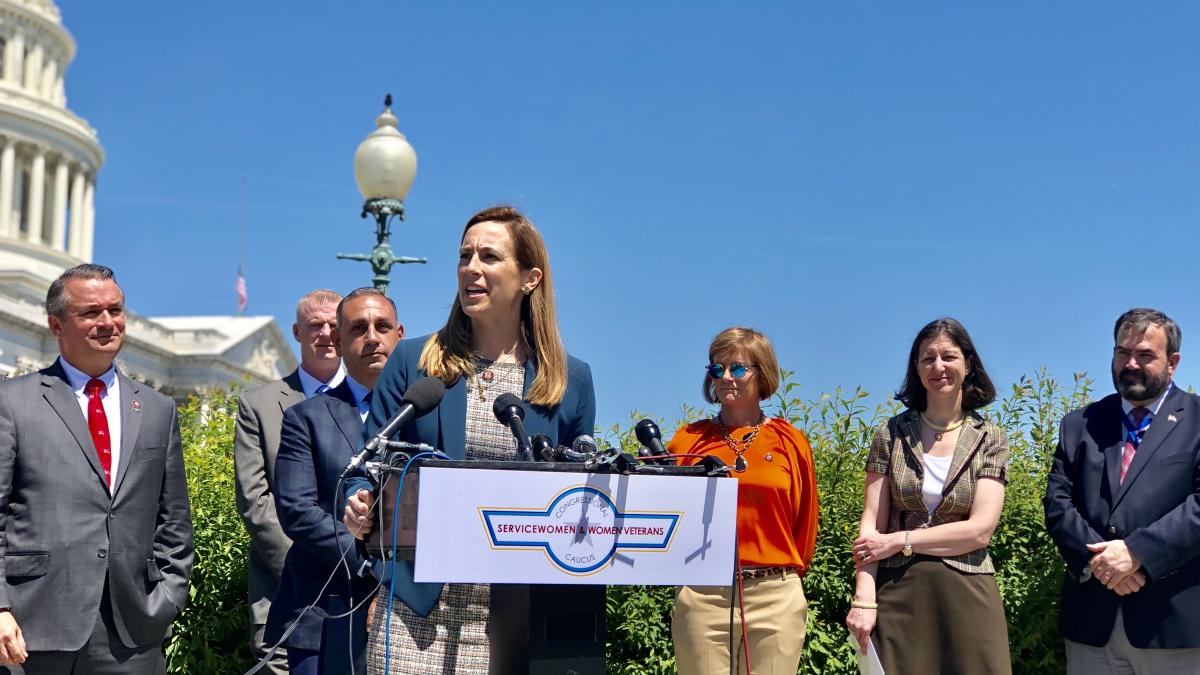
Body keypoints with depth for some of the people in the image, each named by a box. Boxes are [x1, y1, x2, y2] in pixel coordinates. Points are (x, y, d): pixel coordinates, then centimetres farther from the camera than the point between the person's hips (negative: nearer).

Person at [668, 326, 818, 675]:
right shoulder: (689, 439, 7)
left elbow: (804, 520, 10)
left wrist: (792, 572, 10)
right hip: (703, 596, 0)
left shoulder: (791, 442, 6)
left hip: (776, 597, 0)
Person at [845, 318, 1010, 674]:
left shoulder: (990, 440, 3)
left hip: (966, 594, 0)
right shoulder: (893, 433, 5)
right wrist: (864, 597, -13)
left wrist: (900, 541, -10)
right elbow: (871, 524, -1)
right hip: (897, 593, 0)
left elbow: (980, 530, -7)